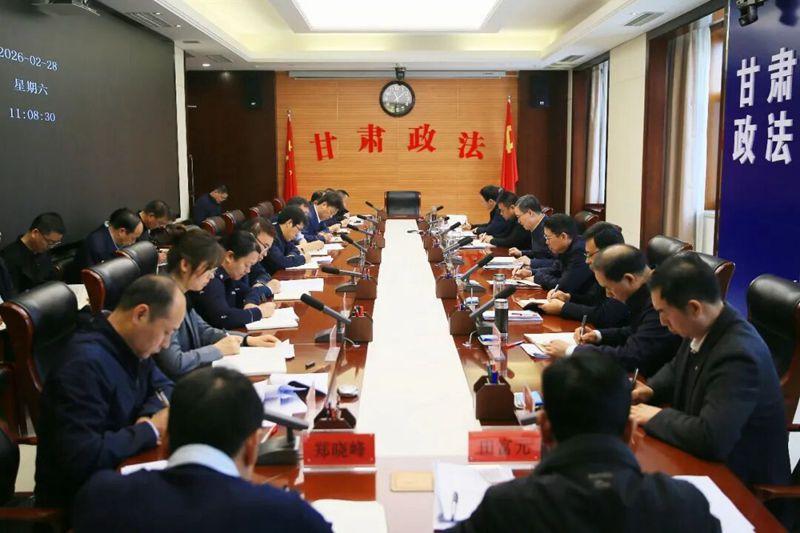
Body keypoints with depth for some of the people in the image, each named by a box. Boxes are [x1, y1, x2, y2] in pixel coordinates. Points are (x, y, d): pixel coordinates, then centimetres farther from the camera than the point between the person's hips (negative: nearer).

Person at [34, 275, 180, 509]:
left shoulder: (130, 343, -1)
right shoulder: (85, 364, -27)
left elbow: (163, 387, 11)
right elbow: (83, 459, -32)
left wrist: (150, 416, -11)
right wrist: (151, 429, -21)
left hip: (118, 471, 8)